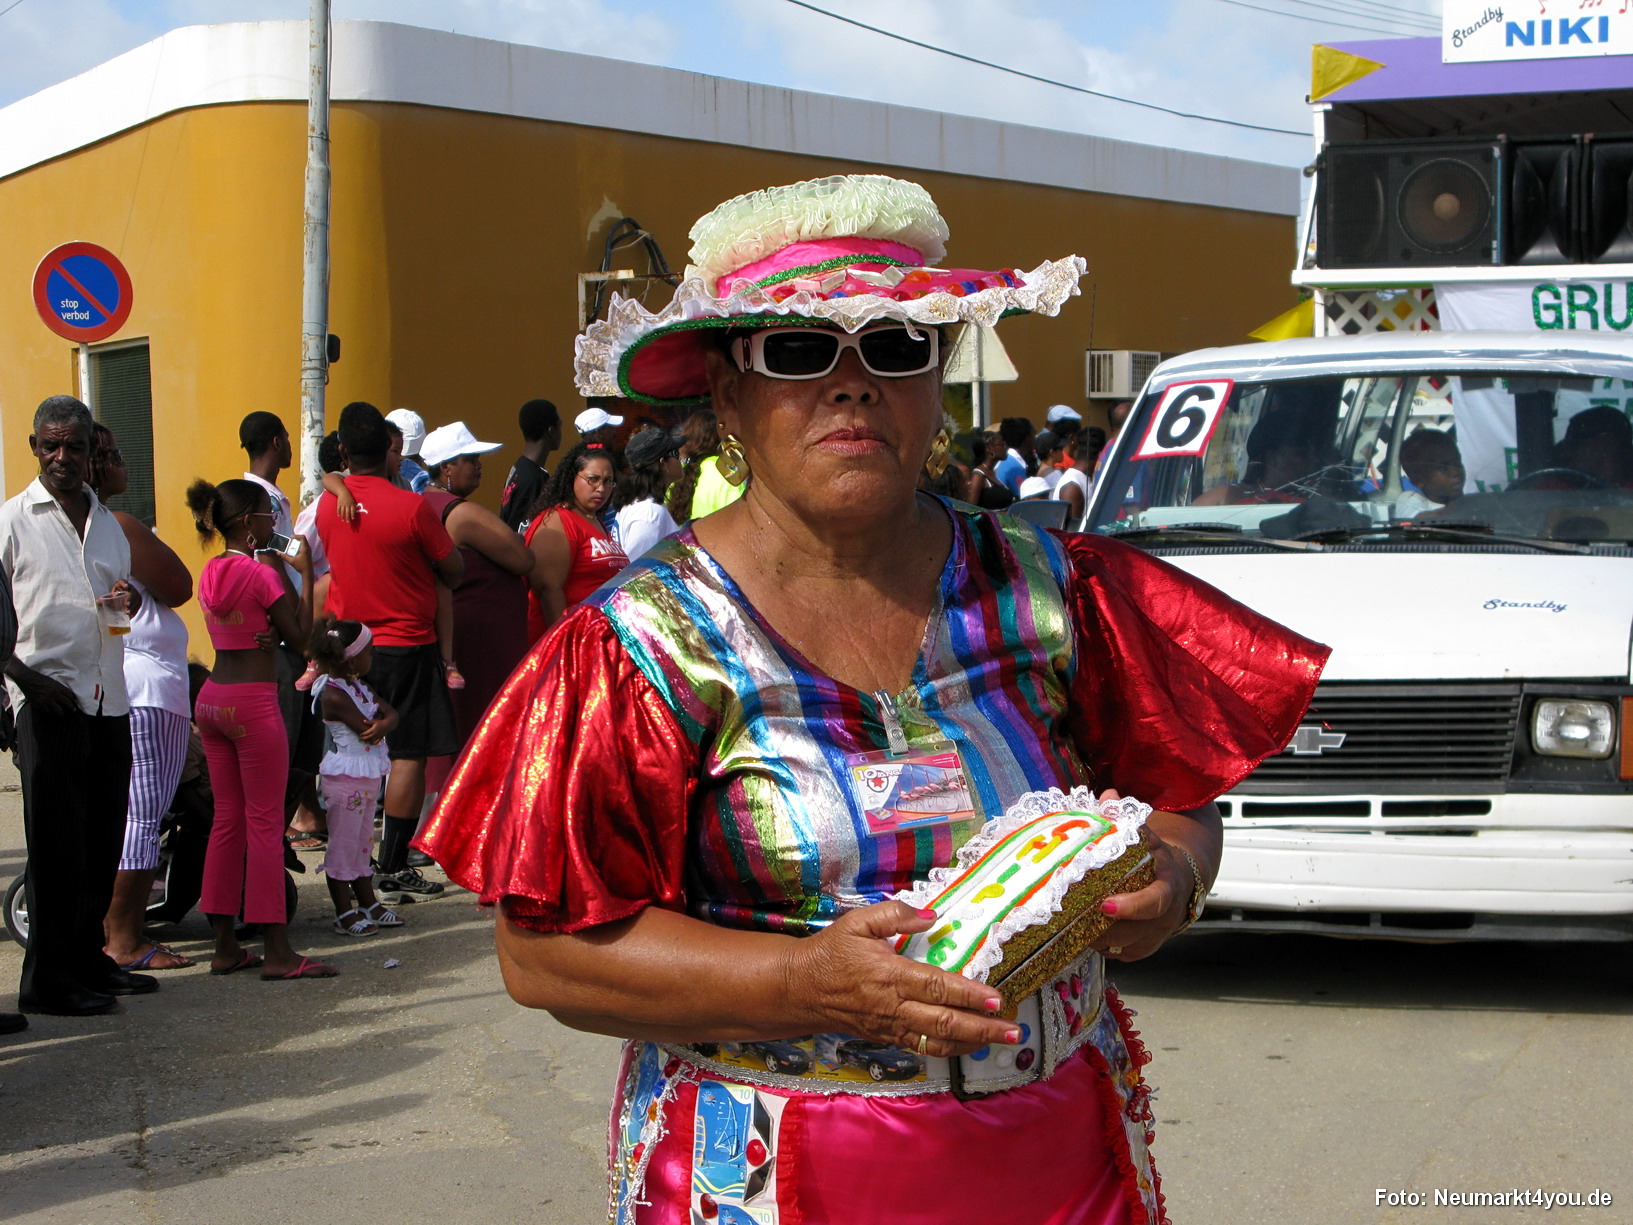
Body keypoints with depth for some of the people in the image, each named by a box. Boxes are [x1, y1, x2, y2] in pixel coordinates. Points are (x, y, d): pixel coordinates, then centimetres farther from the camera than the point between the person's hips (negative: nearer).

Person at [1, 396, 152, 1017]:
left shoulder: (108, 520, 15)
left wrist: (129, 599, 3)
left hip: (110, 701, 6)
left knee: (104, 840, 10)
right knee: (57, 844, -4)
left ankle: (88, 958, 22)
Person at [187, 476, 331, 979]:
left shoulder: (212, 572, 11)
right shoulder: (261, 573, -12)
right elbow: (299, 633, -9)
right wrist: (305, 575, -4)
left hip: (213, 699, 8)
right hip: (253, 700, -8)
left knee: (228, 819, 12)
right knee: (265, 822, -4)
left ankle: (225, 946, 15)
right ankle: (277, 952, -2)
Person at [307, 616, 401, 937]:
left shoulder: (358, 686, 11)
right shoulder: (333, 694, -20)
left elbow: (391, 714, 4)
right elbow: (365, 729, -23)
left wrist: (382, 724, -17)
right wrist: (379, 723, -3)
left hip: (368, 777, 10)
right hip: (346, 777, -10)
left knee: (362, 843, 17)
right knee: (343, 845, -1)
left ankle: (369, 904, 26)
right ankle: (345, 913, 5)